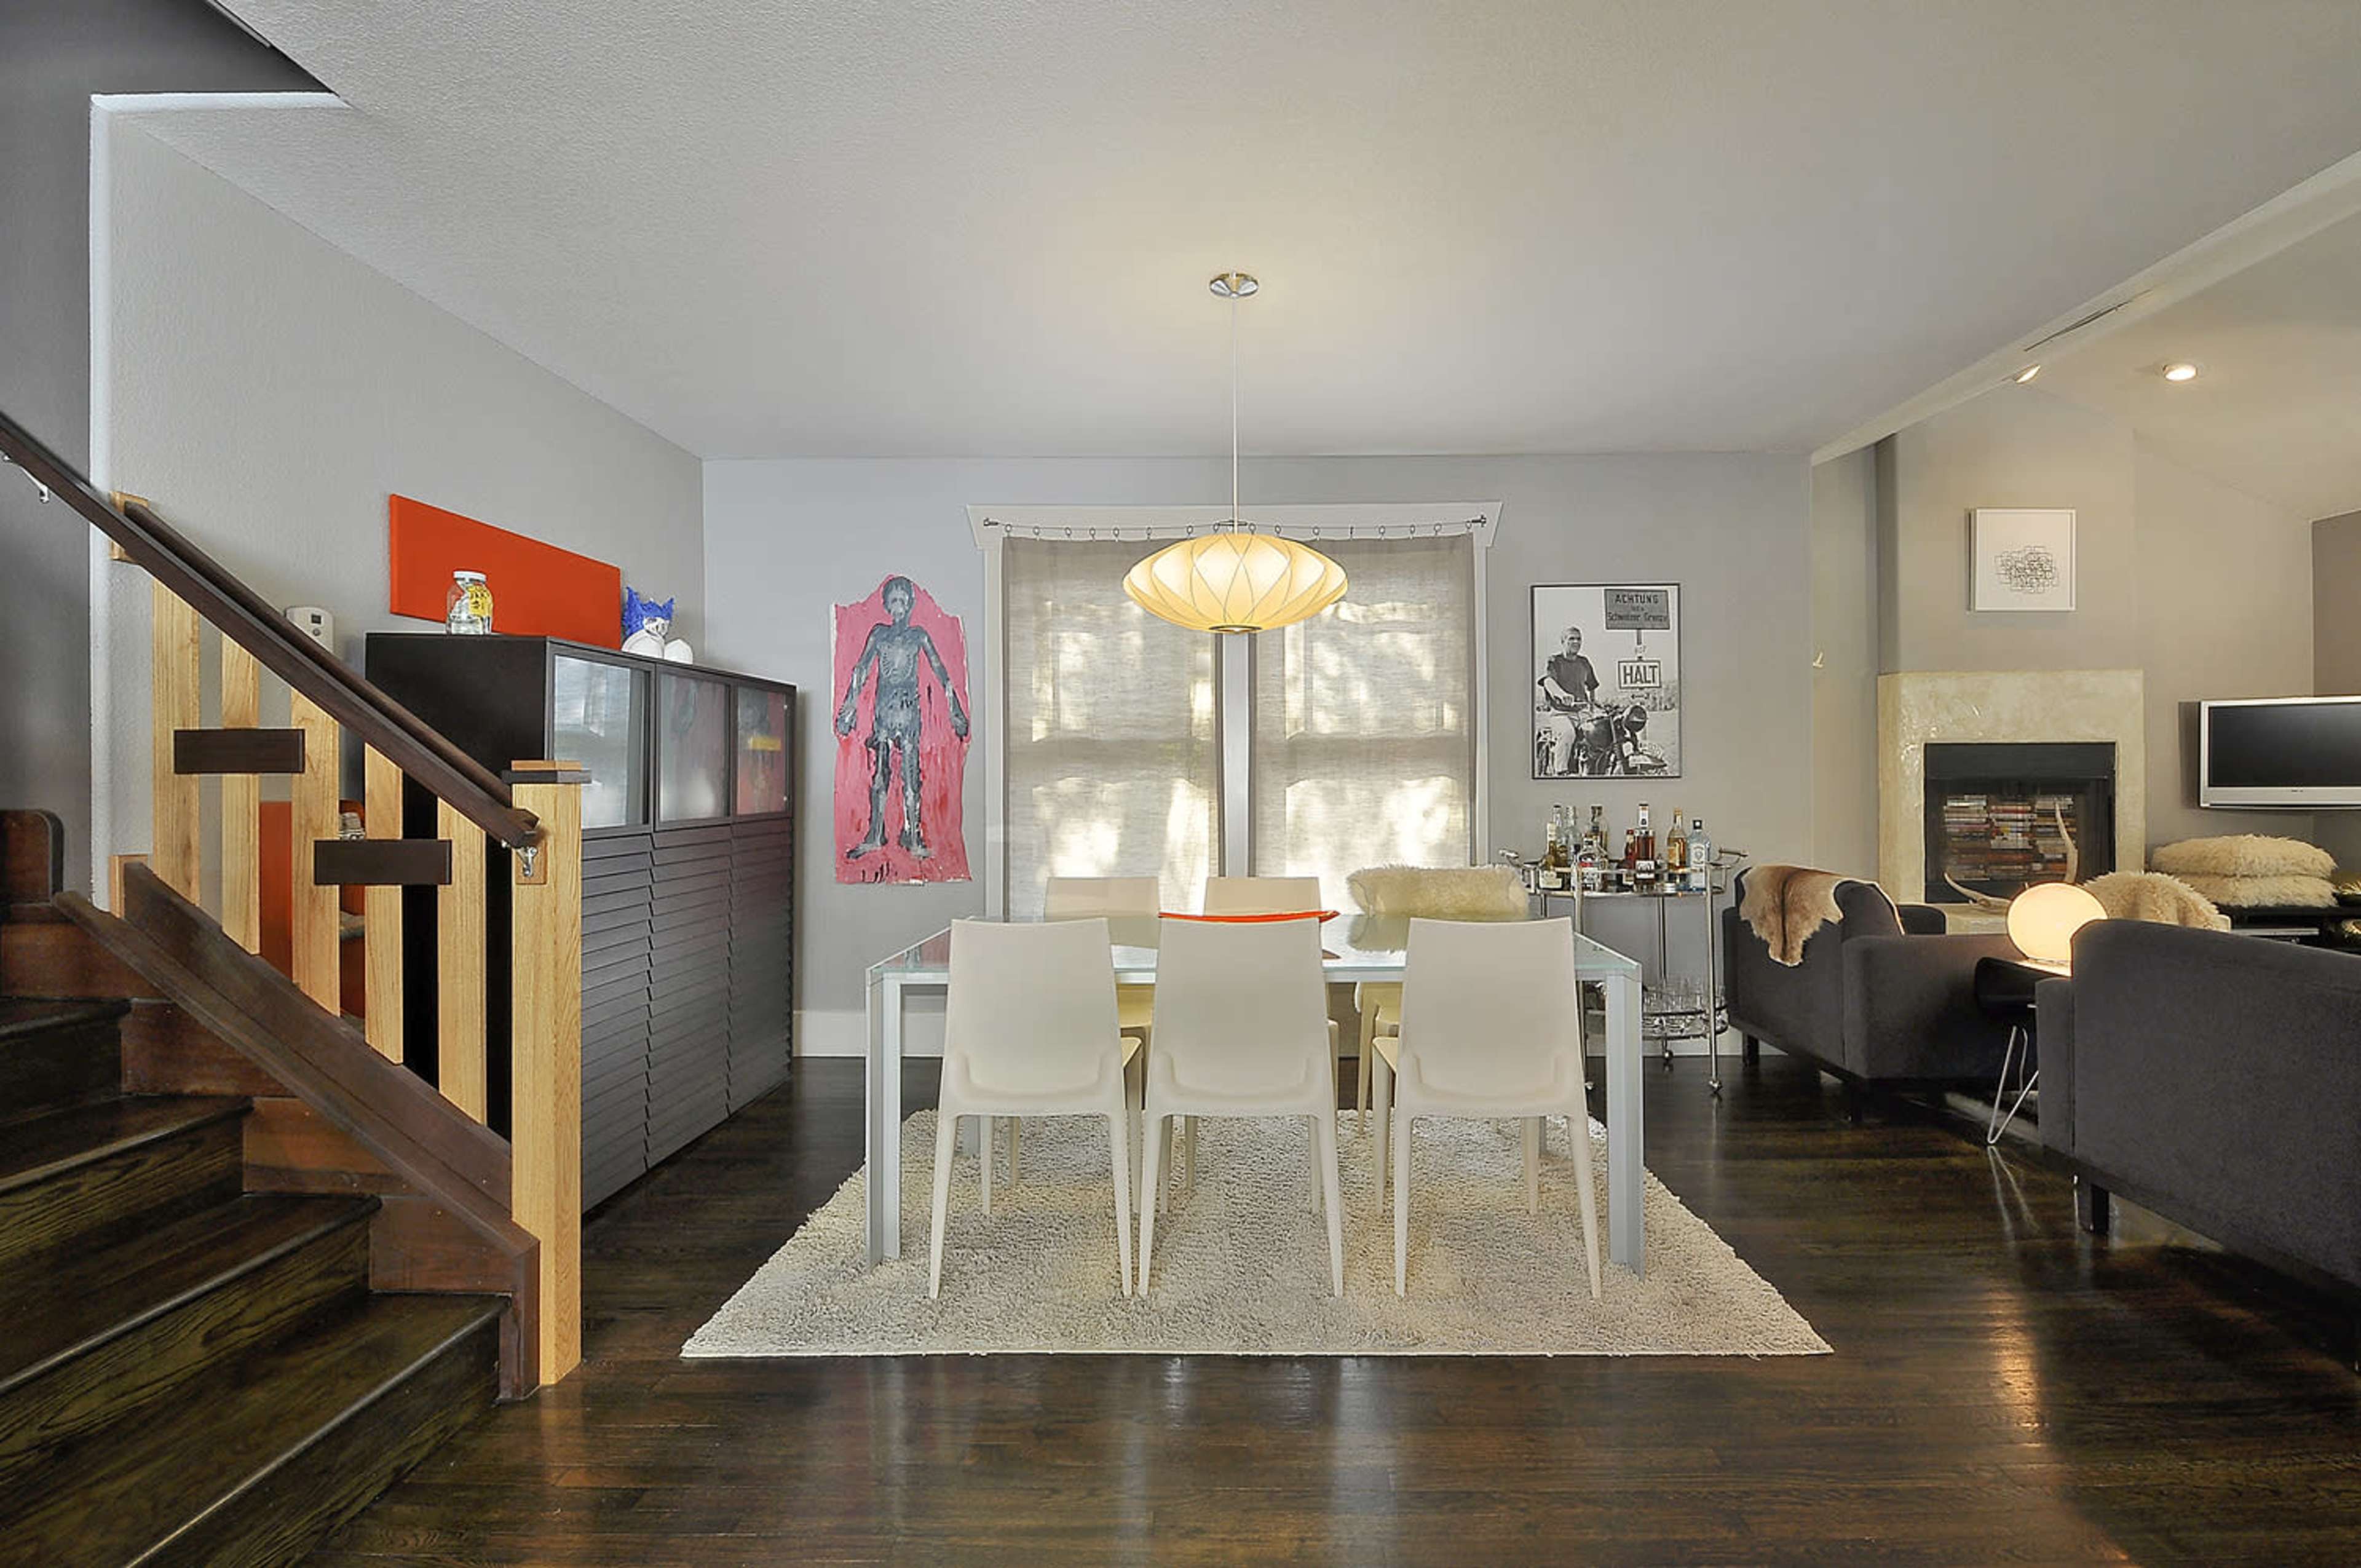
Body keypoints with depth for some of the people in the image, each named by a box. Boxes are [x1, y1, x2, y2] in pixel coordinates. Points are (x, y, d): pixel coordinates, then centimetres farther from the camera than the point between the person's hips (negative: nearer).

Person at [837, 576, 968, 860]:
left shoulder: (918, 635, 7)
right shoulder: (879, 633, 11)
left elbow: (940, 671, 5)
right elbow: (861, 670, 9)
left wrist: (955, 710, 0)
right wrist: (850, 707, 2)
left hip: (909, 707, -2)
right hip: (883, 706, 2)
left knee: (910, 772, -6)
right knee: (879, 772, 3)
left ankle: (913, 837, -3)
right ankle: (875, 836, 9)